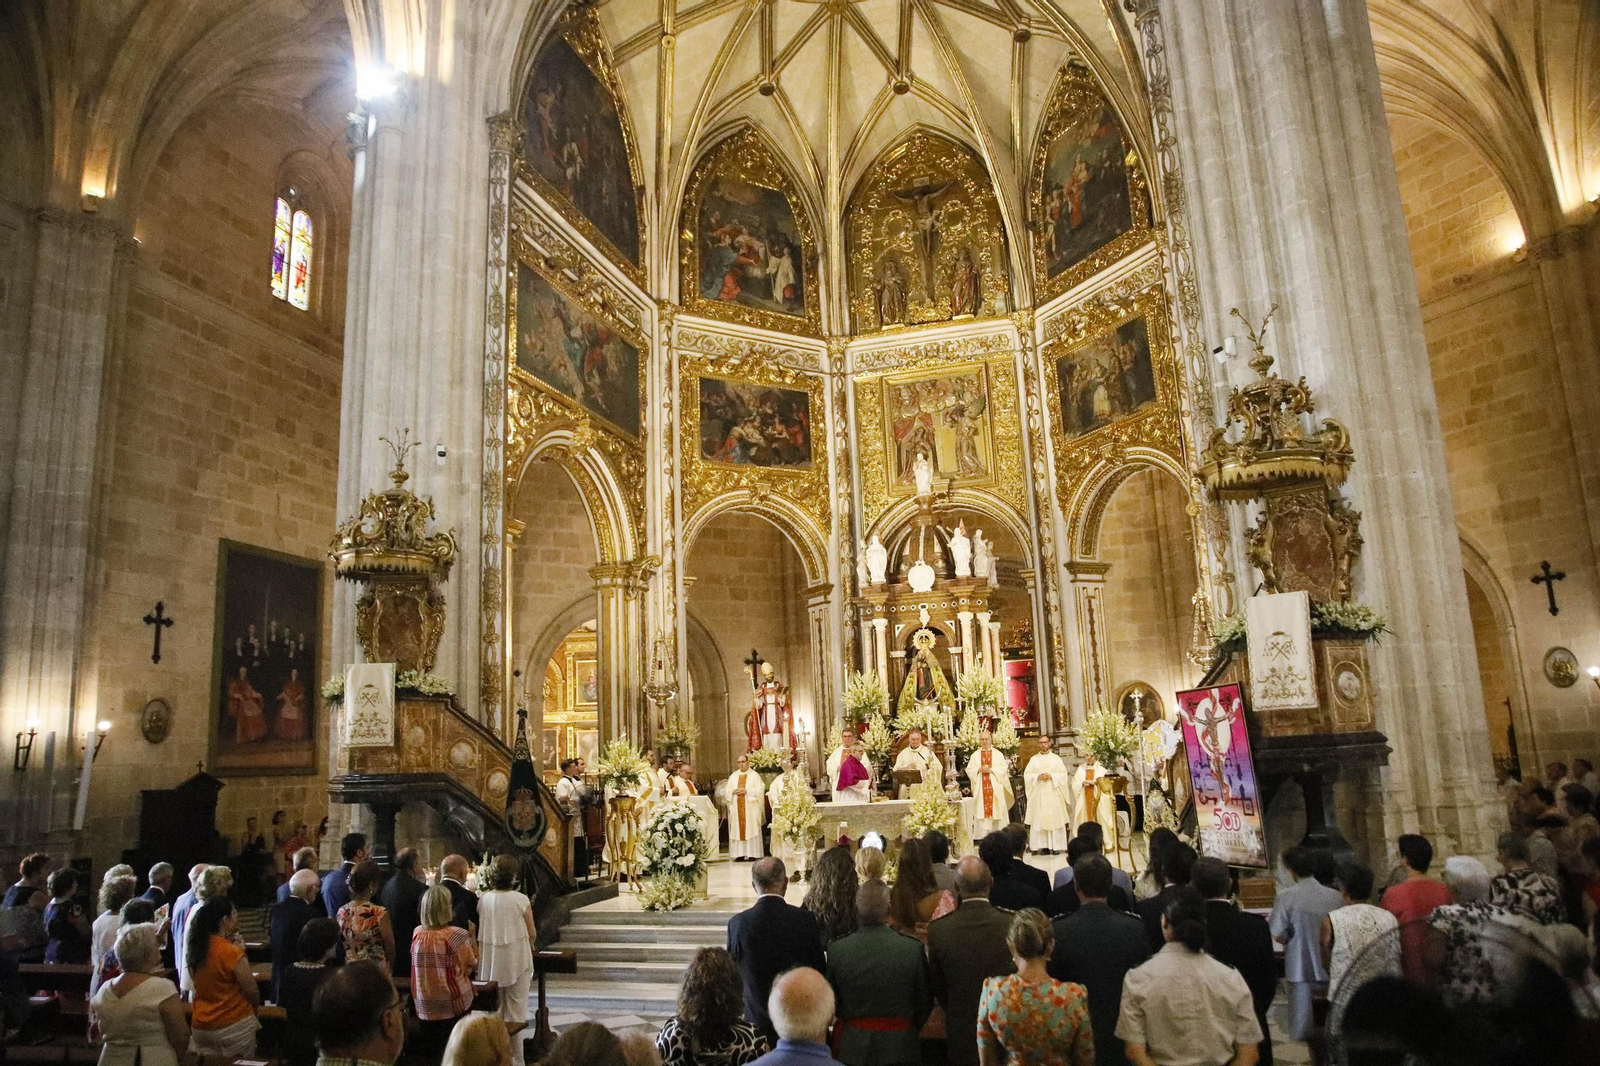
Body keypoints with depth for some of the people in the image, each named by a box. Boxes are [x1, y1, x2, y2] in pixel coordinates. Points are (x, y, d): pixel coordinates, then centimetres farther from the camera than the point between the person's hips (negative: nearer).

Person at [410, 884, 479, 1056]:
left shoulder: (417, 933, -3)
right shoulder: (456, 935, -19)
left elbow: (425, 964, 11)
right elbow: (473, 964, -6)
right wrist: (472, 937, 4)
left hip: (423, 1007, 4)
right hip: (453, 1006, -4)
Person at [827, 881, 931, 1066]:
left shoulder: (836, 949, -14)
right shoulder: (914, 949, -15)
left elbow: (831, 1003, -1)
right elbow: (925, 1003, -4)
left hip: (852, 1048, 1)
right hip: (899, 1046, 0)